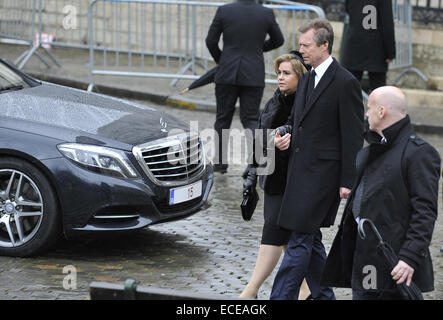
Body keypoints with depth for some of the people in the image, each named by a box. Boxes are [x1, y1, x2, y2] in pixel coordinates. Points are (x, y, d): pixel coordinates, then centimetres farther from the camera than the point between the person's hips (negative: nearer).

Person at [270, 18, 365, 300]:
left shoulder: (345, 83, -11)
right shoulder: (307, 79, 15)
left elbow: (353, 137, -11)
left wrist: (347, 181, -13)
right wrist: (289, 138, 4)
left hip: (322, 172, -9)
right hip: (301, 168, 9)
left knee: (300, 240, -10)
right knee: (310, 240, 14)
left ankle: (280, 297, -11)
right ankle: (324, 295, 24)